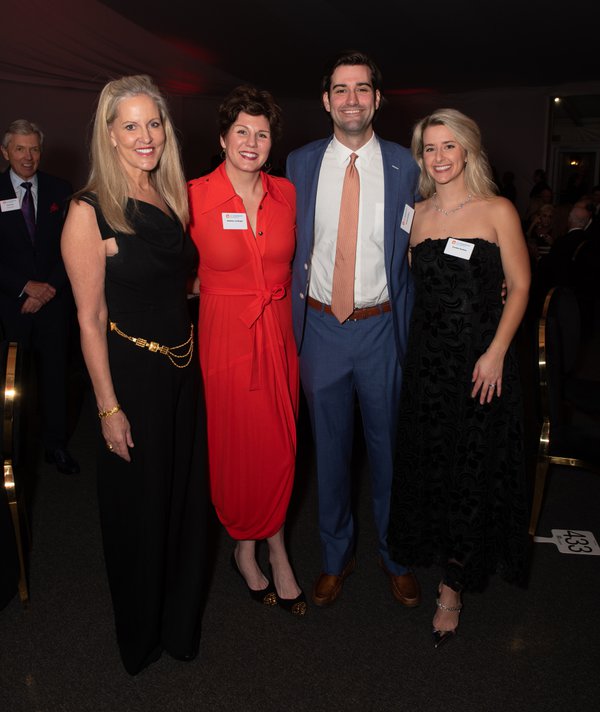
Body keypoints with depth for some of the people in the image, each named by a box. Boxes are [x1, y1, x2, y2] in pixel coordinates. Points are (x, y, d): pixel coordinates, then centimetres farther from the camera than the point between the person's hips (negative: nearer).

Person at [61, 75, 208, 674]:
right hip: (132, 373, -6)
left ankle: (181, 624, 44)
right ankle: (142, 637, 39)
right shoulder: (90, 211, -13)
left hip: (184, 367, 6)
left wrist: (192, 357, 10)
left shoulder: (171, 198, 6)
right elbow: (90, 318, -13)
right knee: (140, 507, 11)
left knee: (186, 499, 18)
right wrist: (108, 407, -14)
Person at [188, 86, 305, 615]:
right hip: (225, 334, -3)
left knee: (280, 446, 12)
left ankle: (273, 547, 33)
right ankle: (244, 547, 33)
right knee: (236, 447, 8)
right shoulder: (194, 196, -9)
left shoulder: (287, 193, 3)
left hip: (279, 332, 4)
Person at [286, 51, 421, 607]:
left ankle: (395, 555, 35)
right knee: (329, 446, 13)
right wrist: (292, 319, 0)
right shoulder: (300, 164, 3)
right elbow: (290, 248, 6)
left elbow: (416, 252, 3)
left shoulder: (405, 166, 0)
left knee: (388, 445, 12)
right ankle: (335, 556, 34)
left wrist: (413, 326, -3)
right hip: (320, 327, 1)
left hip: (381, 327, -1)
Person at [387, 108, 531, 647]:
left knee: (473, 470, 4)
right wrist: (412, 346, 4)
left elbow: (519, 286, -3)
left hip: (482, 357, -3)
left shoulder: (498, 212, -3)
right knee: (426, 463, 12)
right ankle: (437, 554, 36)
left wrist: (496, 352, -13)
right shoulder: (417, 214, 8)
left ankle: (453, 588, 20)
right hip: (426, 357, 4)